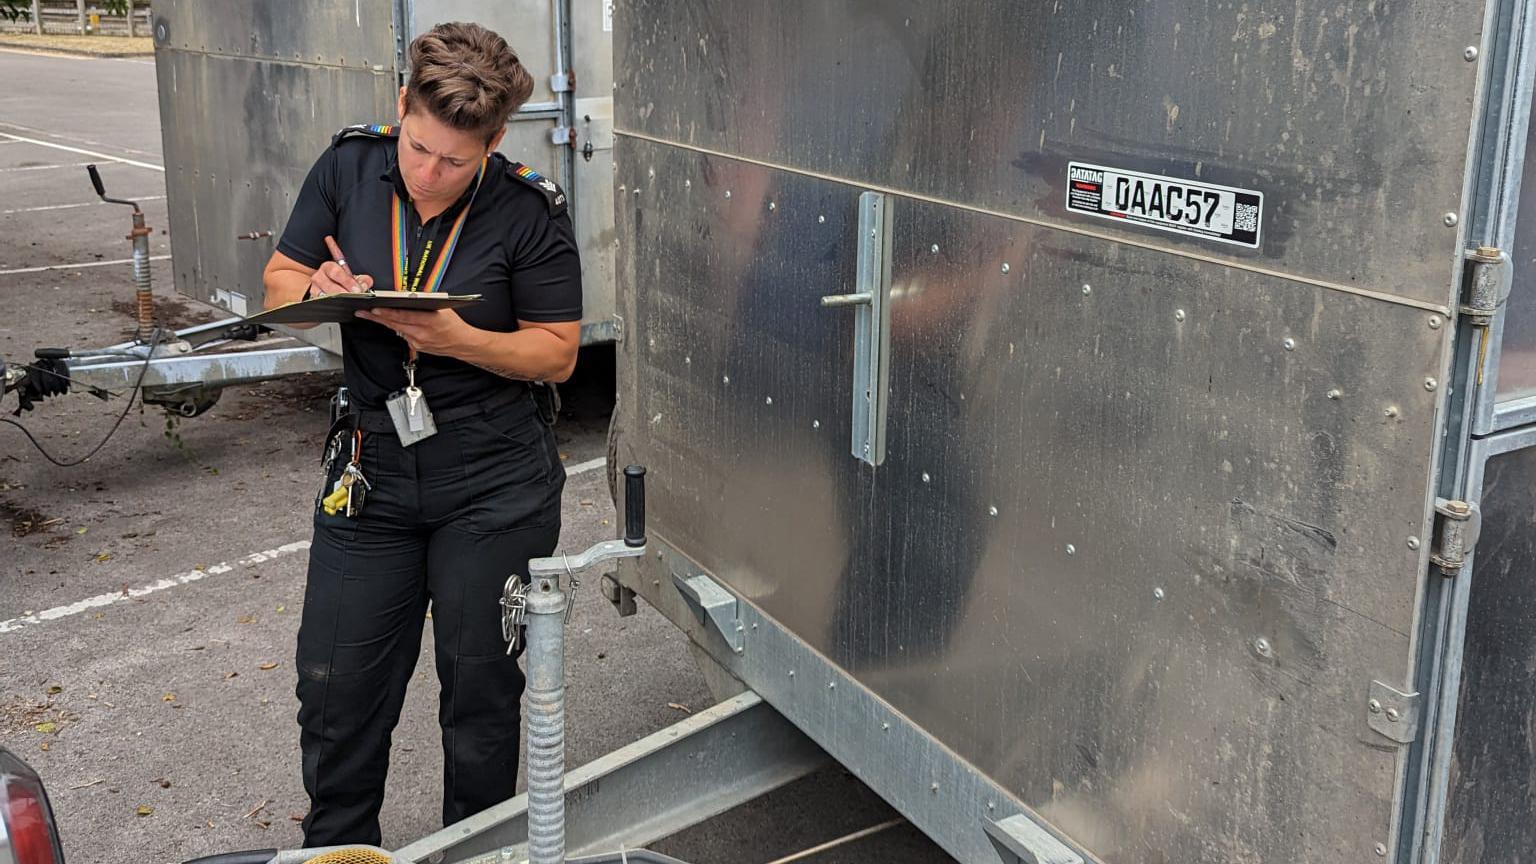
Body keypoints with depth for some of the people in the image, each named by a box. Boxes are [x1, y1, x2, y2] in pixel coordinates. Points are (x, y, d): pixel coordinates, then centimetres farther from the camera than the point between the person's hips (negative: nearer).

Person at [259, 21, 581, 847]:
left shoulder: (527, 213, -12)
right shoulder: (348, 167, -2)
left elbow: (557, 352, -6)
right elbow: (278, 281, 7)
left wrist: (457, 339, -22)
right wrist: (318, 292, -17)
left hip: (495, 484, -3)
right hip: (372, 471, 3)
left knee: (481, 686, 11)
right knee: (335, 686, 9)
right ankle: (336, 848, 33)